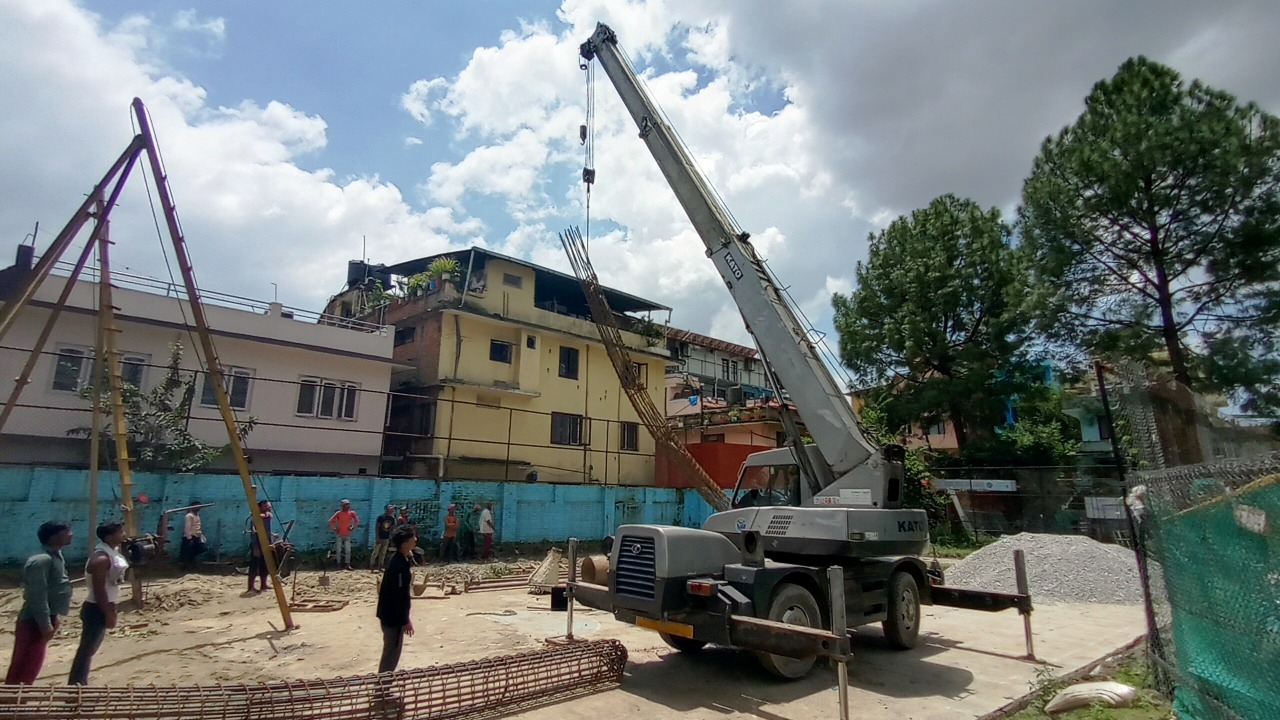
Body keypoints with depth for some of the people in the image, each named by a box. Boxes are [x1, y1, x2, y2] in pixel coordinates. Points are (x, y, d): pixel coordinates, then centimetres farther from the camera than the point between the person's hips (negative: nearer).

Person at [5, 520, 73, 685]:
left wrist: (54, 616, 21)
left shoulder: (55, 555, 9)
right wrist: (46, 625, -23)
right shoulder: (41, 560, -23)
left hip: (43, 620, 10)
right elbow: (38, 597, -25)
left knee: (32, 665, 19)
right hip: (34, 622, -10)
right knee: (23, 668, -2)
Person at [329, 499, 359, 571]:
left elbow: (357, 521, 11)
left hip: (347, 535, 2)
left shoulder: (351, 513, 1)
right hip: (339, 535, -2)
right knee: (338, 550, 4)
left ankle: (347, 565, 3)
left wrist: (352, 527, 1)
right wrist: (334, 529, -7)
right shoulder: (339, 513, -6)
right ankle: (339, 564, 13)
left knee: (348, 550, -2)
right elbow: (331, 521, -4)